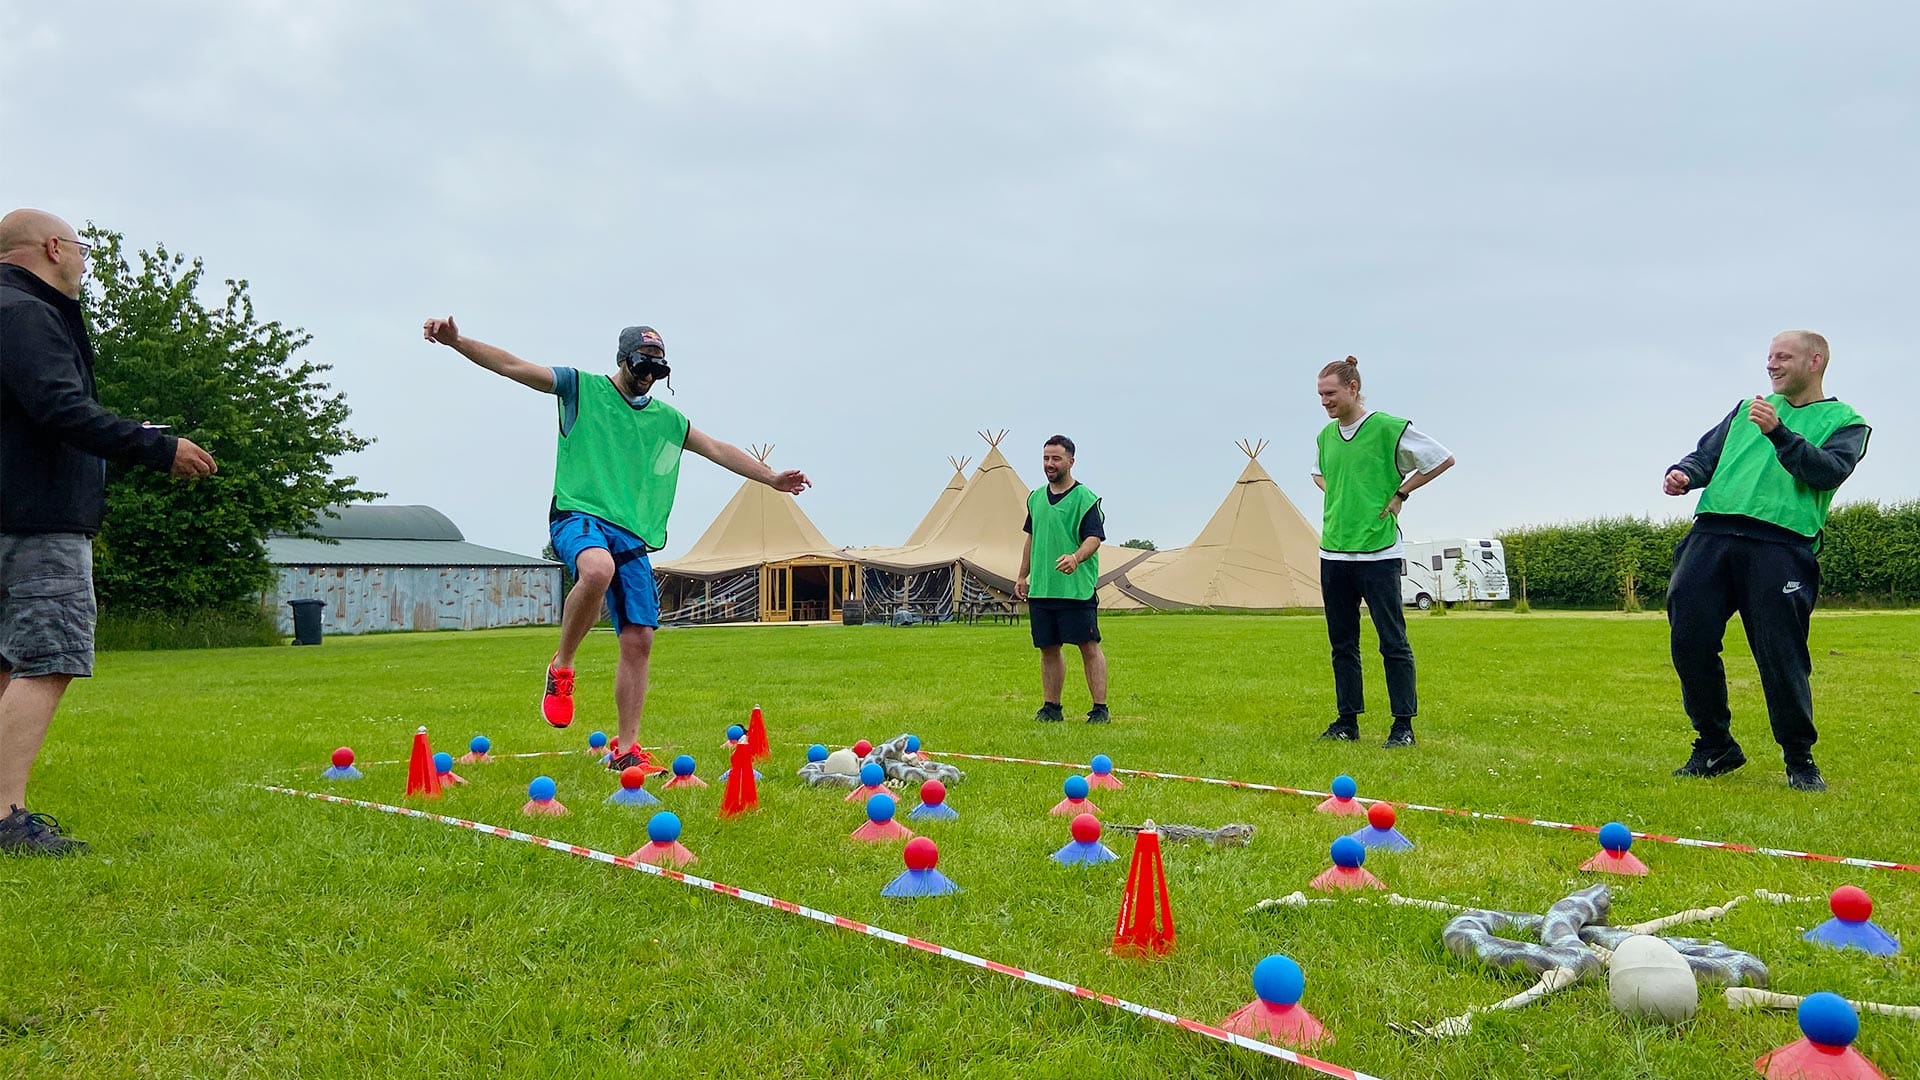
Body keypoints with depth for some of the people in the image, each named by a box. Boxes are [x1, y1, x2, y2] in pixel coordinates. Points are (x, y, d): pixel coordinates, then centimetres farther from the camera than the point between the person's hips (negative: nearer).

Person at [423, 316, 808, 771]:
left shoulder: (668, 420, 22)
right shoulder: (581, 388, 8)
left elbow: (717, 449, 32)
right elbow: (511, 365, 1)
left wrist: (772, 478, 33)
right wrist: (455, 340, -12)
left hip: (633, 535, 5)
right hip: (578, 515, -5)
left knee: (639, 640, -2)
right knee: (598, 569, -40)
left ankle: (626, 750, 9)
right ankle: (561, 667, -16)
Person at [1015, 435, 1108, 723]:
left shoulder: (1085, 498, -6)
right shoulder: (1036, 497, 15)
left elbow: (1094, 538, -13)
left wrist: (1076, 558, -32)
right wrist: (1022, 576, 20)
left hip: (1077, 589, -6)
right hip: (1040, 589, 6)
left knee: (1089, 646, -4)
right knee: (1048, 649, 10)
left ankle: (1100, 709, 0)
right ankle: (1051, 707, 19)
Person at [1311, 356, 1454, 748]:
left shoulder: (1390, 428, -7)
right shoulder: (1326, 435, 11)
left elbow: (1443, 459, -1)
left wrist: (1400, 493, -2)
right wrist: (1335, 497, 13)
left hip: (1378, 551, -6)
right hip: (1333, 551, 6)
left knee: (1393, 642, -2)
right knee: (1342, 642, 9)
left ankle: (1403, 724, 3)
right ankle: (1347, 721, 17)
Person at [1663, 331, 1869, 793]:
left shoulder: (1845, 421, 13)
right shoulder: (1749, 408, 27)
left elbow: (1829, 471, -5)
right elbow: (1707, 453, 21)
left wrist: (1779, 433, -18)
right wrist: (1684, 473, -1)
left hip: (1781, 544, -4)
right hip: (1712, 535, 4)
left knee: (1781, 655, -7)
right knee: (1689, 641, -4)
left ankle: (1800, 759, 12)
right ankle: (1715, 746, 13)